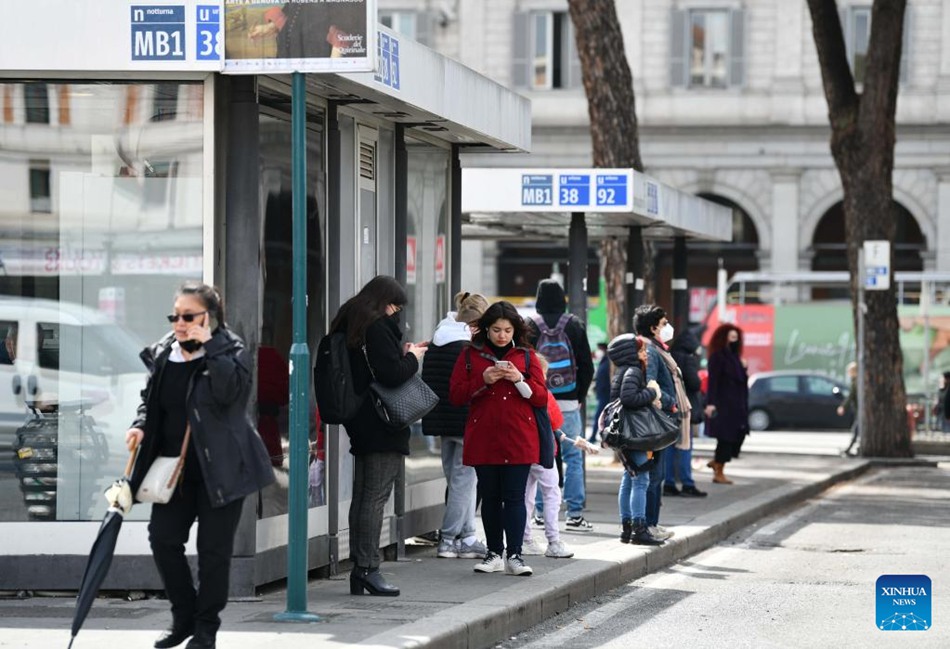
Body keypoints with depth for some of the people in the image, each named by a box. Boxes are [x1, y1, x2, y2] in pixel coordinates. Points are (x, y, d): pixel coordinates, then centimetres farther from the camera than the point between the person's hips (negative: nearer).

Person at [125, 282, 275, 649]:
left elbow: (230, 389, -28)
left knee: (213, 549, 1)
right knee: (163, 538, 3)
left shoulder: (229, 351, -9)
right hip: (175, 468, 5)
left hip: (219, 470, -5)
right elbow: (150, 399, 19)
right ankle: (184, 617, 19)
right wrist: (141, 425, 0)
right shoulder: (162, 353, 6)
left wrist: (204, 348, -26)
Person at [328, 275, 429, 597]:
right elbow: (392, 375, -20)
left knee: (361, 495, 11)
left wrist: (402, 354, 11)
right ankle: (368, 568, -8)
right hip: (383, 425, -9)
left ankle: (359, 570, 13)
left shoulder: (349, 325, 13)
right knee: (375, 496, -7)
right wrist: (412, 357, -2)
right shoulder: (378, 327, -15)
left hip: (360, 425, 9)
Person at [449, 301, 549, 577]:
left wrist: (520, 380, -12)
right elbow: (455, 395, 1)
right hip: (483, 439, 1)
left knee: (514, 497, -6)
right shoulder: (470, 355, 7)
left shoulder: (526, 355, 8)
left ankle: (514, 555, -5)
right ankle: (494, 554, 15)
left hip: (519, 439, -1)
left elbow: (541, 398, 5)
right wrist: (483, 381, -13)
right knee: (490, 498, 7)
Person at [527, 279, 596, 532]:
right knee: (573, 457, 2)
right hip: (568, 402, 0)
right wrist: (580, 396, 10)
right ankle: (575, 514, -3)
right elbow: (586, 365, 1)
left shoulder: (530, 327, -2)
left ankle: (539, 511, 8)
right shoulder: (574, 325, 0)